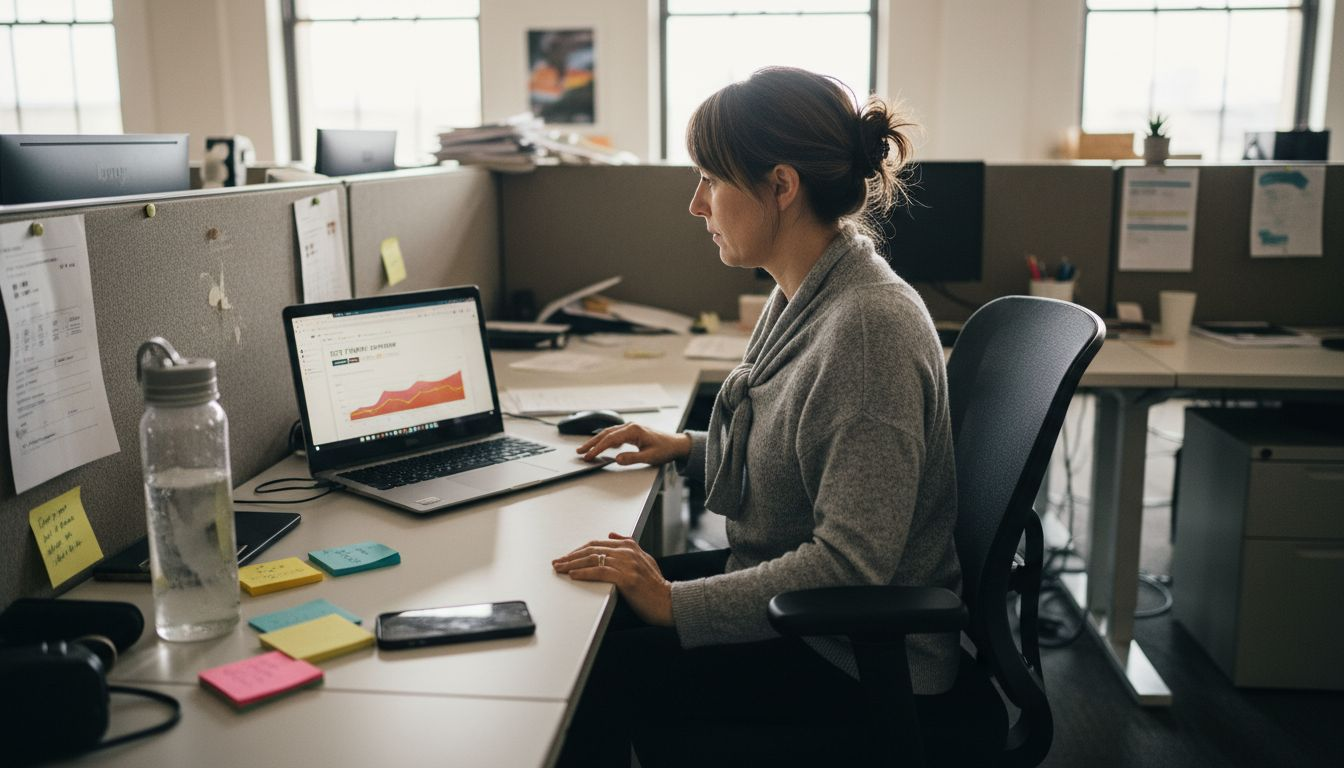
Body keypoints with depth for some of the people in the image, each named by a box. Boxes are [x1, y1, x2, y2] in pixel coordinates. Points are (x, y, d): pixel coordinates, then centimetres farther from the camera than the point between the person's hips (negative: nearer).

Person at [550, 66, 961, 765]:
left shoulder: (871, 325, -27)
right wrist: (689, 447, 10)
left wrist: (676, 603, -25)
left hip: (858, 655, -9)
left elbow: (851, 563, -29)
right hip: (787, 589, 9)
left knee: (601, 679, -13)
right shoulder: (803, 297, 3)